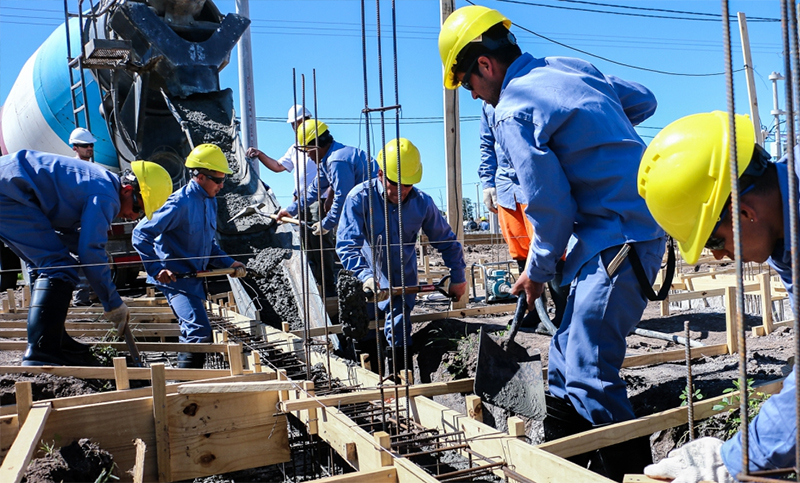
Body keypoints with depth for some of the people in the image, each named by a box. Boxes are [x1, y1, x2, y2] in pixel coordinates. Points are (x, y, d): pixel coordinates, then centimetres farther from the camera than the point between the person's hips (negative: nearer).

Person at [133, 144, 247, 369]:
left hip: (195, 277, 9)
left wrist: (228, 263, 7)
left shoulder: (210, 201, 9)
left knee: (192, 333, 17)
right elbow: (141, 235, -19)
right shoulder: (180, 203, -19)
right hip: (175, 277, -9)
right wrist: (156, 269, -24)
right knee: (200, 331, -18)